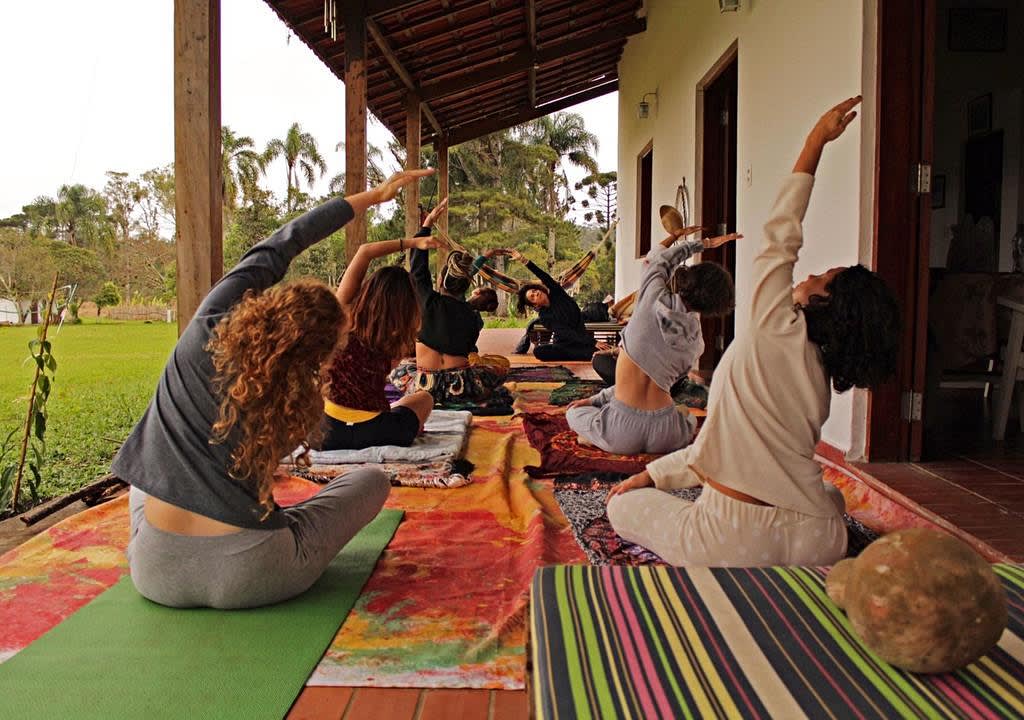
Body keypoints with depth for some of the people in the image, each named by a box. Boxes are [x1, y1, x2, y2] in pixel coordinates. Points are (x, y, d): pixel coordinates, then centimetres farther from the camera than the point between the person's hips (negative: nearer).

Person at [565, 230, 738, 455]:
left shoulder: (653, 296, -8)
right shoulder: (697, 344, 3)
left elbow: (660, 259, 17)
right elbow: (652, 380, 10)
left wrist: (702, 243, 28)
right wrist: (598, 398, 17)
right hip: (664, 436, 4)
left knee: (574, 413, 28)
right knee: (687, 416, 41)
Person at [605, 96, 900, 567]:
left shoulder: (779, 335, -13)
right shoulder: (822, 379, 9)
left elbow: (780, 238, -1)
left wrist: (816, 142, 6)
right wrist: (655, 473, 20)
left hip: (736, 544, -7)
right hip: (817, 543, 7)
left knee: (623, 506, 16)